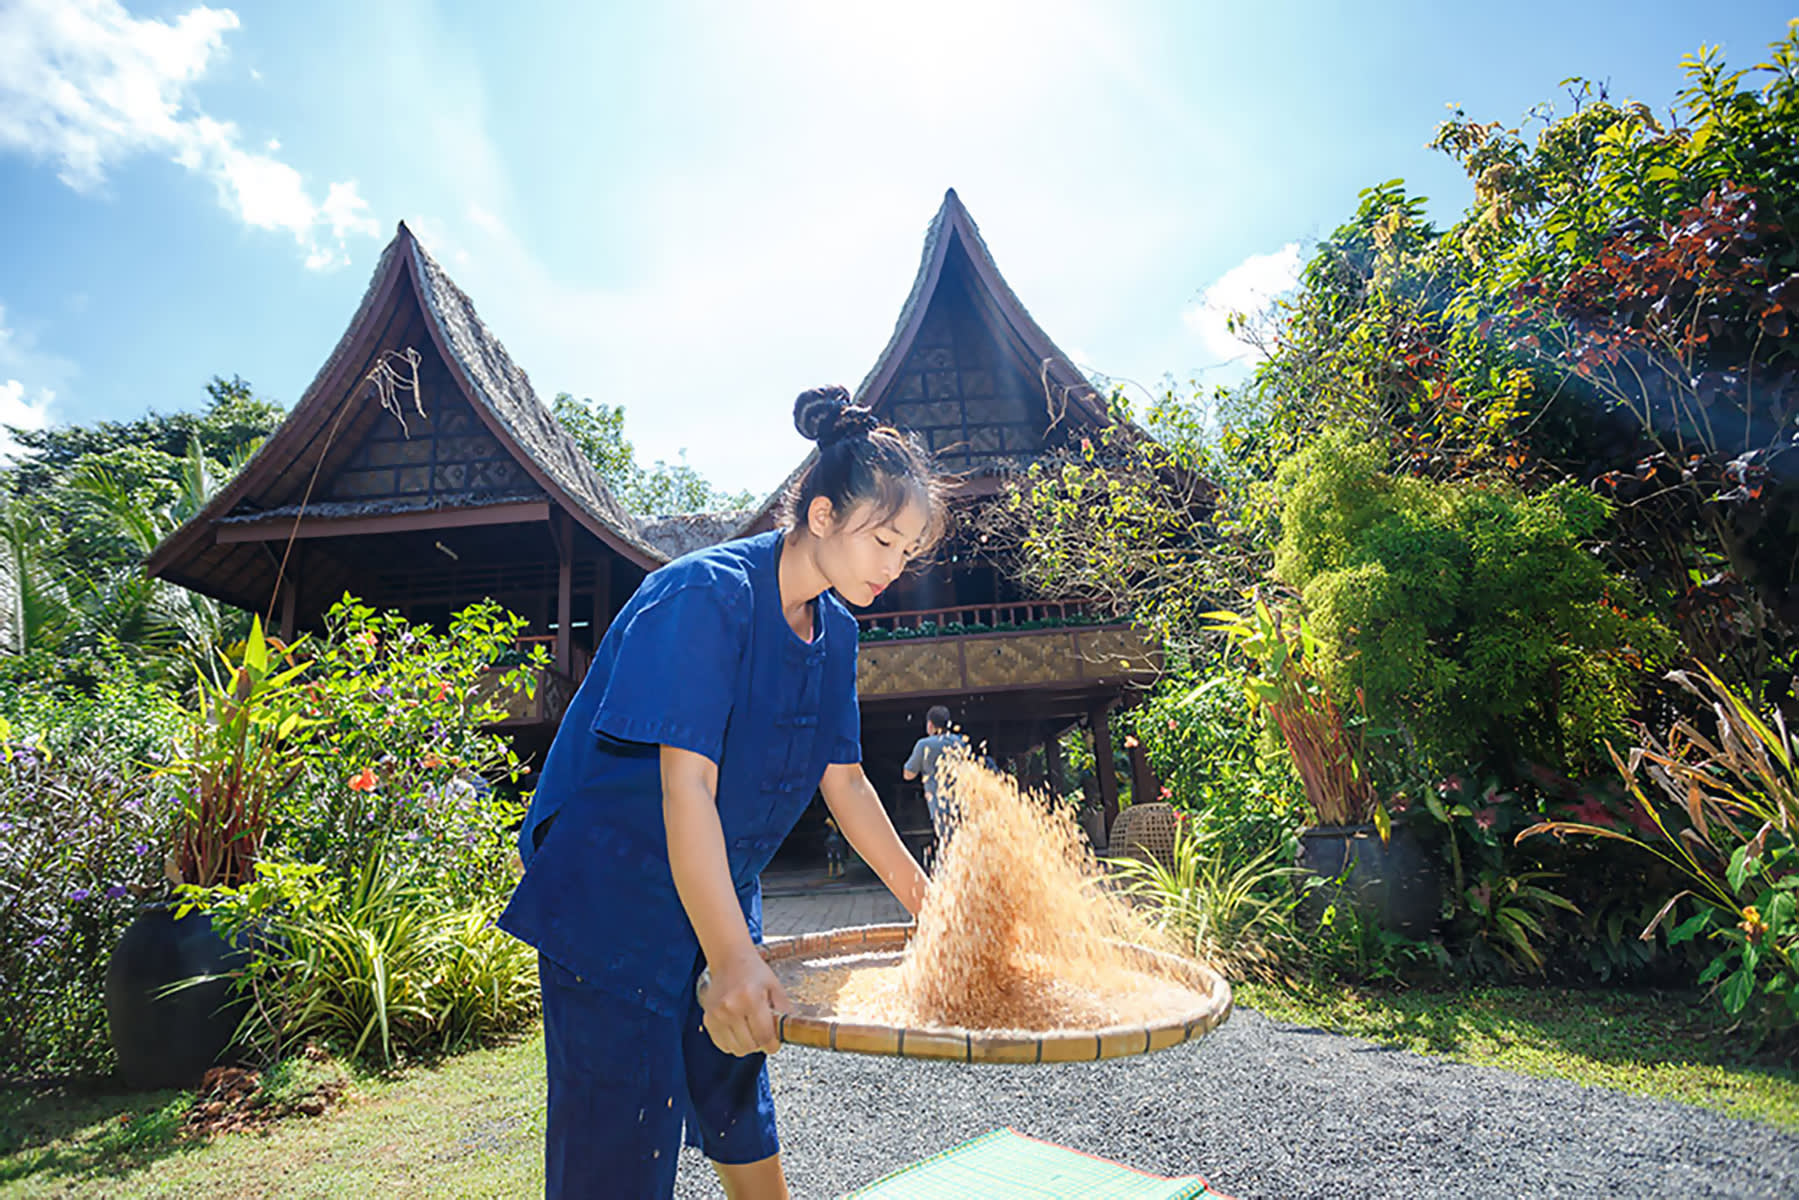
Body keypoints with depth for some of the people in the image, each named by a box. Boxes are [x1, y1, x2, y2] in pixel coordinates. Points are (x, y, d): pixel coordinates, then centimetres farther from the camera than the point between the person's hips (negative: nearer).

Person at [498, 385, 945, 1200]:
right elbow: (687, 786, -30)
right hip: (613, 898, -7)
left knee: (736, 1087, 23)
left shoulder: (834, 630, 0)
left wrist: (926, 902, 8)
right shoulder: (708, 594, -24)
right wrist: (731, 960, -35)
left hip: (722, 896, 8)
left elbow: (843, 780, 7)